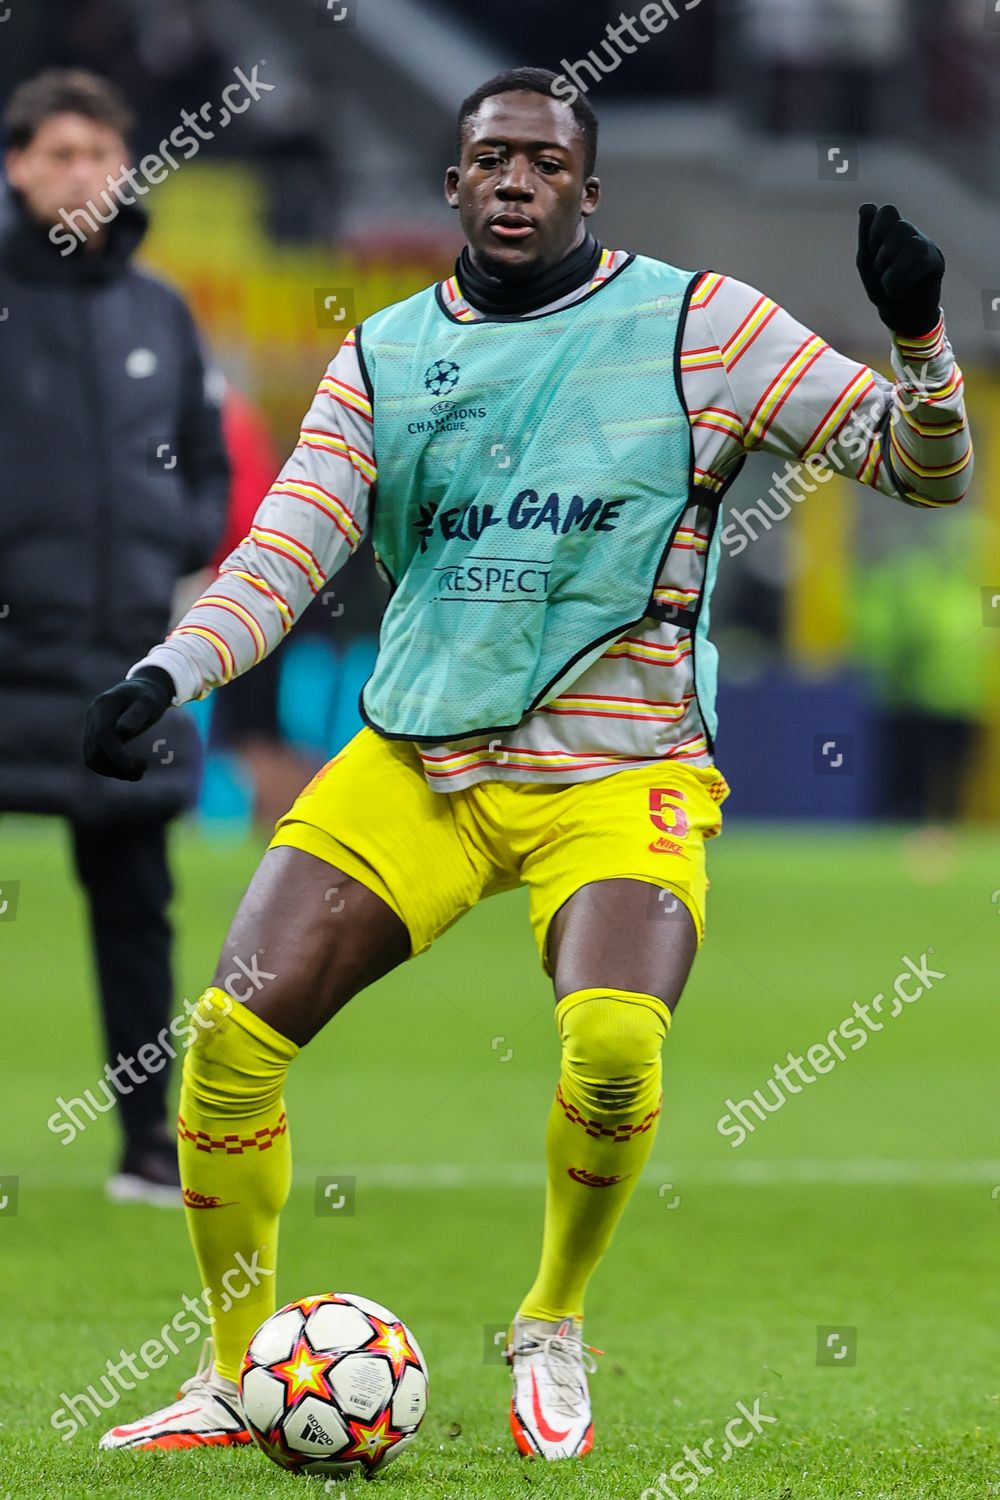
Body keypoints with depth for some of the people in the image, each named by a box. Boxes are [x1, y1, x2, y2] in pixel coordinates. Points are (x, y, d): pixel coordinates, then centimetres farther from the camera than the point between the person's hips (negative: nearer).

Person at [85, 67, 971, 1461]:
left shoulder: (693, 322, -1)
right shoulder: (382, 354, 8)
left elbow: (923, 469, -2)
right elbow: (285, 553, 5)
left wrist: (918, 343, -22)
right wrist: (167, 672, -12)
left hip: (618, 771, -3)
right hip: (415, 759, 3)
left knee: (615, 1046, -30)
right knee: (232, 1035, -11)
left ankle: (554, 1331, -1)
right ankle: (237, 1374, 8)